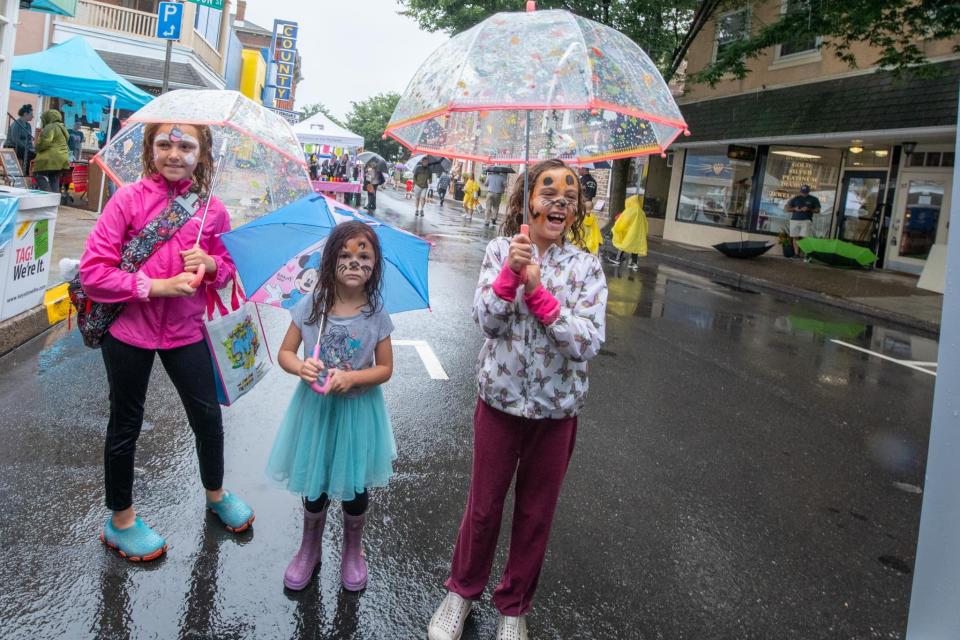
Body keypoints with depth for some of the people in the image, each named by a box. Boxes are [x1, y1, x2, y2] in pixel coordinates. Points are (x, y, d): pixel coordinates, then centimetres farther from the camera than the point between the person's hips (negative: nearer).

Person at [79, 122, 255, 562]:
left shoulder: (213, 209, -2)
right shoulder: (128, 199, -11)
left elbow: (228, 267, 10)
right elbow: (93, 271, -14)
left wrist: (210, 263, -12)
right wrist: (157, 286, -20)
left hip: (185, 330, 3)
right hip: (128, 329, -2)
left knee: (209, 419, 11)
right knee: (126, 424, 12)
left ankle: (216, 494, 39)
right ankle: (120, 519, 32)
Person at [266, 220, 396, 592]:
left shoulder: (376, 313, -11)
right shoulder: (311, 306, -9)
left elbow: (385, 369, -6)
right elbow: (285, 353, -2)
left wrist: (351, 378, -24)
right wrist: (301, 367, -24)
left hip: (358, 411, -1)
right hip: (315, 407, 1)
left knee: (355, 488, 13)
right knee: (313, 486, 15)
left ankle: (353, 552, 39)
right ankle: (309, 549, 41)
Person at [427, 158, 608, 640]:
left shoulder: (586, 267, -7)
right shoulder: (501, 250, -5)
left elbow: (589, 343, -18)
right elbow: (487, 321, -15)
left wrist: (538, 290, -26)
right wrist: (511, 271, -29)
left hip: (556, 409, 1)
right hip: (500, 400, 0)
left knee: (535, 514, 16)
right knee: (483, 505, 15)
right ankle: (462, 590, 40)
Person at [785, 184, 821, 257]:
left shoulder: (814, 199, 9)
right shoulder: (795, 199, 12)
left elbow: (817, 210, 8)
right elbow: (786, 209, 9)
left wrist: (809, 209, -9)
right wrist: (794, 209, -9)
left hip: (806, 220, -3)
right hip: (794, 220, 3)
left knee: (805, 237, -15)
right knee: (795, 237, 1)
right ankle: (796, 253, 5)